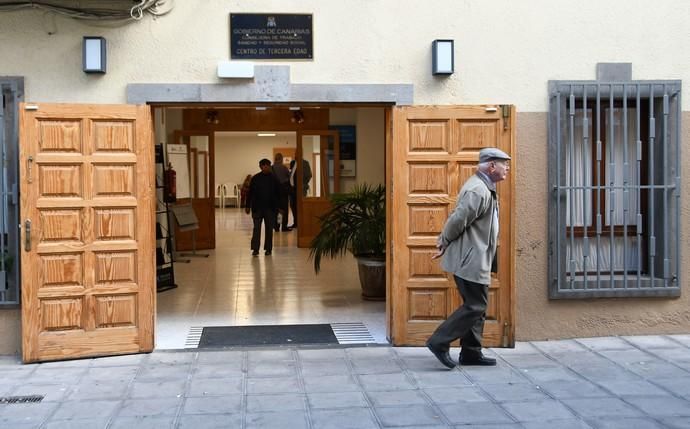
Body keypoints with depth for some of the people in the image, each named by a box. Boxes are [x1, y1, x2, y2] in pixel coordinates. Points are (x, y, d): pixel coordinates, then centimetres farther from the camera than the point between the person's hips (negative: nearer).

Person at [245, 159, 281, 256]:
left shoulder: (274, 179, 1)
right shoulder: (255, 178, 0)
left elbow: (278, 193, 5)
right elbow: (250, 193, 3)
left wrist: (279, 207, 3)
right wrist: (248, 206, 0)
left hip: (270, 208, 1)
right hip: (257, 207, -1)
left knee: (269, 229, 6)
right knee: (256, 228, -1)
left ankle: (268, 248, 14)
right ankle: (255, 249, 0)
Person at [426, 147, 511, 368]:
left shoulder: (484, 188, 16)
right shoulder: (478, 191, -19)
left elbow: (458, 220, 17)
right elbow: (458, 219, -23)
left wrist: (444, 243, 10)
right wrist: (445, 243, -8)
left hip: (475, 259, 11)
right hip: (470, 260, -11)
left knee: (477, 306, 14)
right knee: (475, 306, -7)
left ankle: (471, 353, 21)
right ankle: (439, 342, -1)